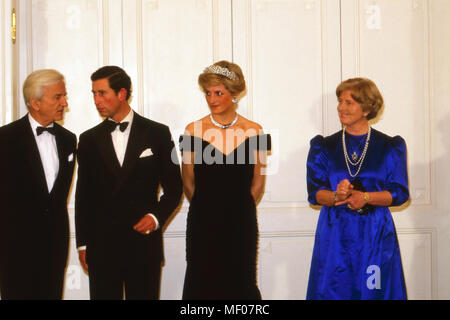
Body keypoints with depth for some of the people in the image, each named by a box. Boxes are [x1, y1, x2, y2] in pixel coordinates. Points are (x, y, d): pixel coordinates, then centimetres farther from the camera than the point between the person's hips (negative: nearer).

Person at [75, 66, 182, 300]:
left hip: (144, 240, -1)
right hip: (101, 243, 2)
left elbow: (174, 187, 6)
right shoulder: (89, 139, 8)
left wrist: (157, 216, -11)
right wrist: (82, 244, 7)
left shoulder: (157, 133, 3)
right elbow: (83, 195, 10)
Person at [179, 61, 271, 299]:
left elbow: (257, 183, 9)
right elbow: (188, 183, 8)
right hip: (203, 225, -1)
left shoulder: (254, 132, 0)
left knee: (240, 283, 5)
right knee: (202, 283, 3)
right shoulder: (193, 131, -3)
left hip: (242, 224, 1)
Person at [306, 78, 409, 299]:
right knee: (332, 291, 1)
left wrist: (365, 197, -17)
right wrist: (336, 196, -20)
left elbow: (399, 193, -1)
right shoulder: (324, 147, 7)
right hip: (334, 233, 1)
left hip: (375, 233, -1)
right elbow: (314, 193, 1)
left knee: (374, 292, 1)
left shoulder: (390, 147, 4)